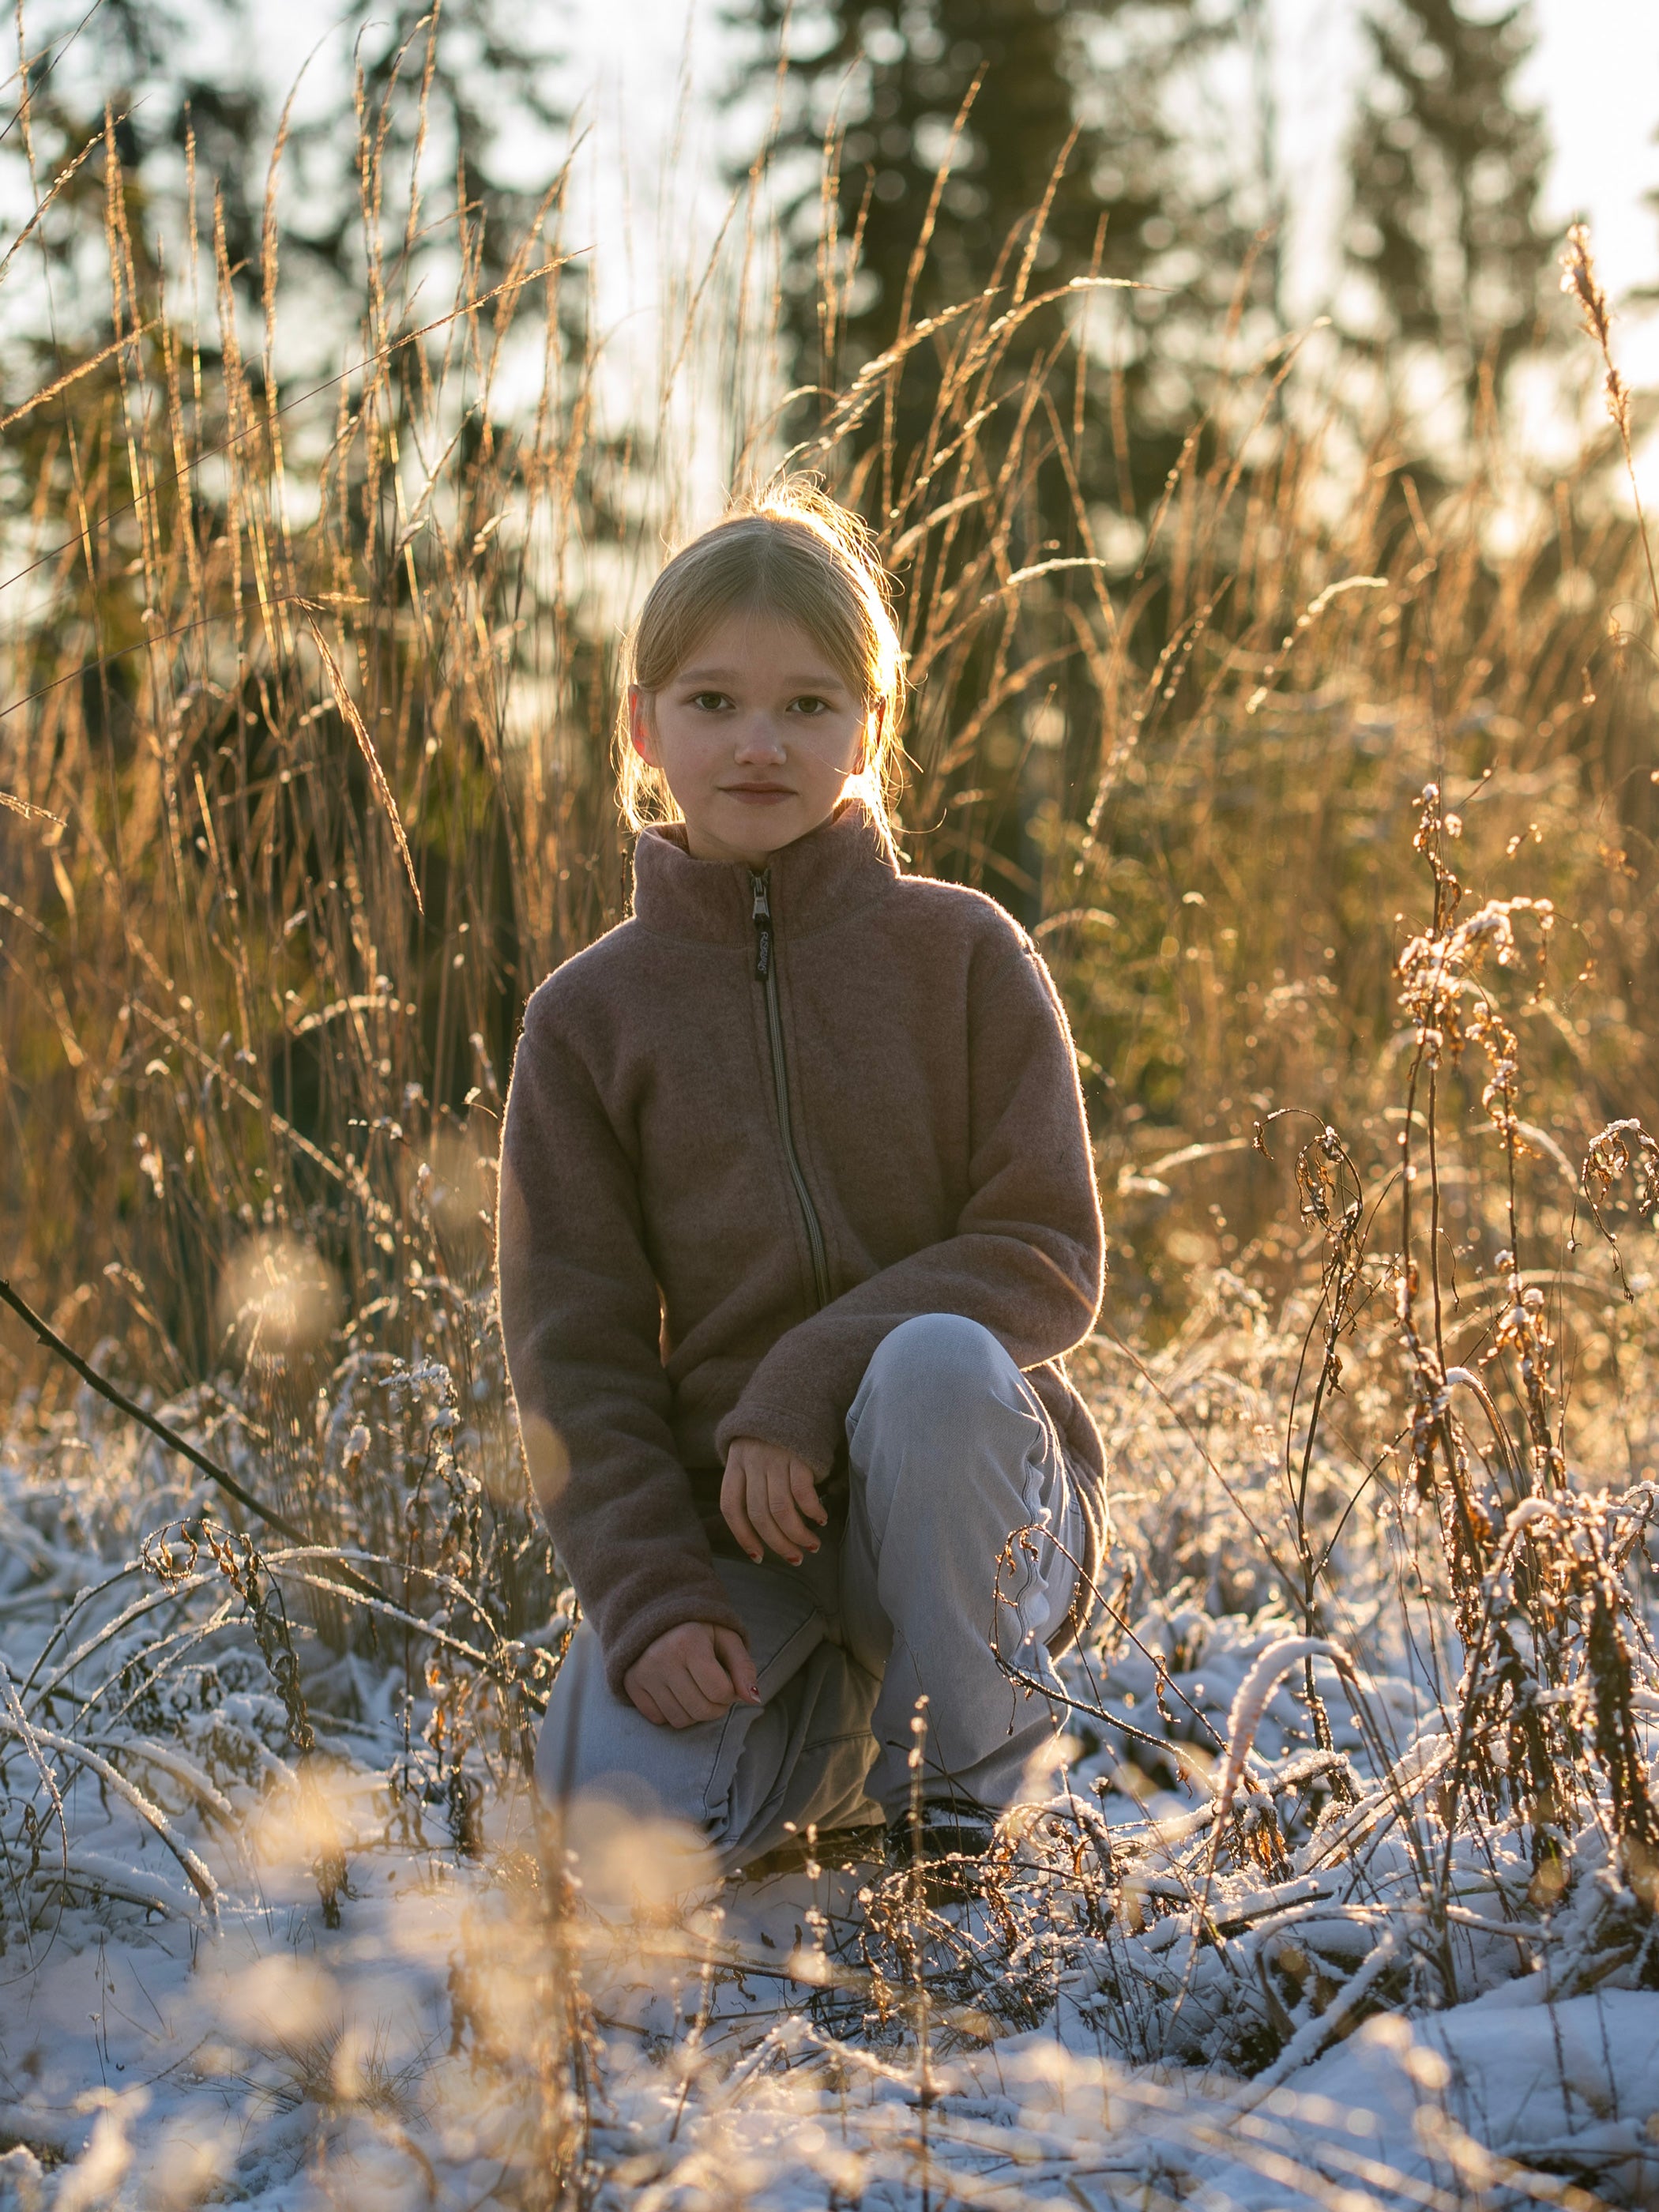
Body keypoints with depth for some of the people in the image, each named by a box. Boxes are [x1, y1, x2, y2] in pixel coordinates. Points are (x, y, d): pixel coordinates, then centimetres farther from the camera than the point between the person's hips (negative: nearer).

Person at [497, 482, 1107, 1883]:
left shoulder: (964, 955, -2)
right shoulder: (590, 1017, 2)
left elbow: (1050, 1260, -7)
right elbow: (573, 1348, -1)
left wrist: (808, 1389, -20)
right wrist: (650, 1597, -15)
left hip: (964, 1503, -1)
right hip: (727, 1514, 1)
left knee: (937, 1361, -35)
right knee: (618, 1805, -25)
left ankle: (969, 1782, -13)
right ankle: (821, 1718, 10)